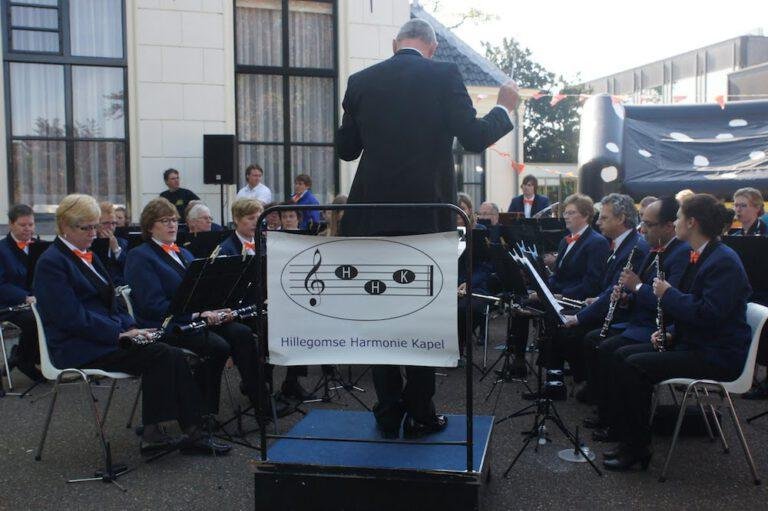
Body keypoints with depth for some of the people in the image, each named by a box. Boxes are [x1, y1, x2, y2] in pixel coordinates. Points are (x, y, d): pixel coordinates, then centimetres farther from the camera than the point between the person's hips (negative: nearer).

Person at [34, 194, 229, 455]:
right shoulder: (51, 262, -8)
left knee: (168, 356, -17)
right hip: (78, 349, -8)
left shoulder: (87, 256, 19)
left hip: (104, 338, 8)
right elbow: (72, 317, -18)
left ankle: (153, 433, -13)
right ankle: (192, 432, -17)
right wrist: (120, 333, -20)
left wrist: (132, 327, 1)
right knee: (164, 356, -23)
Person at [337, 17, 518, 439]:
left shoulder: (361, 81, 6)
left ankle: (388, 413, 16)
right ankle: (419, 415, 14)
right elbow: (474, 138, -7)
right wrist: (504, 108, 11)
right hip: (427, 214, -2)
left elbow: (346, 149, 10)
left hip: (373, 216, 3)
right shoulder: (444, 76, -3)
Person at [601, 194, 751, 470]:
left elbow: (709, 314, -28)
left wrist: (668, 294, -17)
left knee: (635, 365, -21)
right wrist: (671, 333, 5)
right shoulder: (699, 256, 13)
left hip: (717, 355, -10)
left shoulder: (724, 262, -18)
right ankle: (627, 439, 3)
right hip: (692, 342, 10)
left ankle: (637, 448, -8)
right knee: (622, 355, 1)